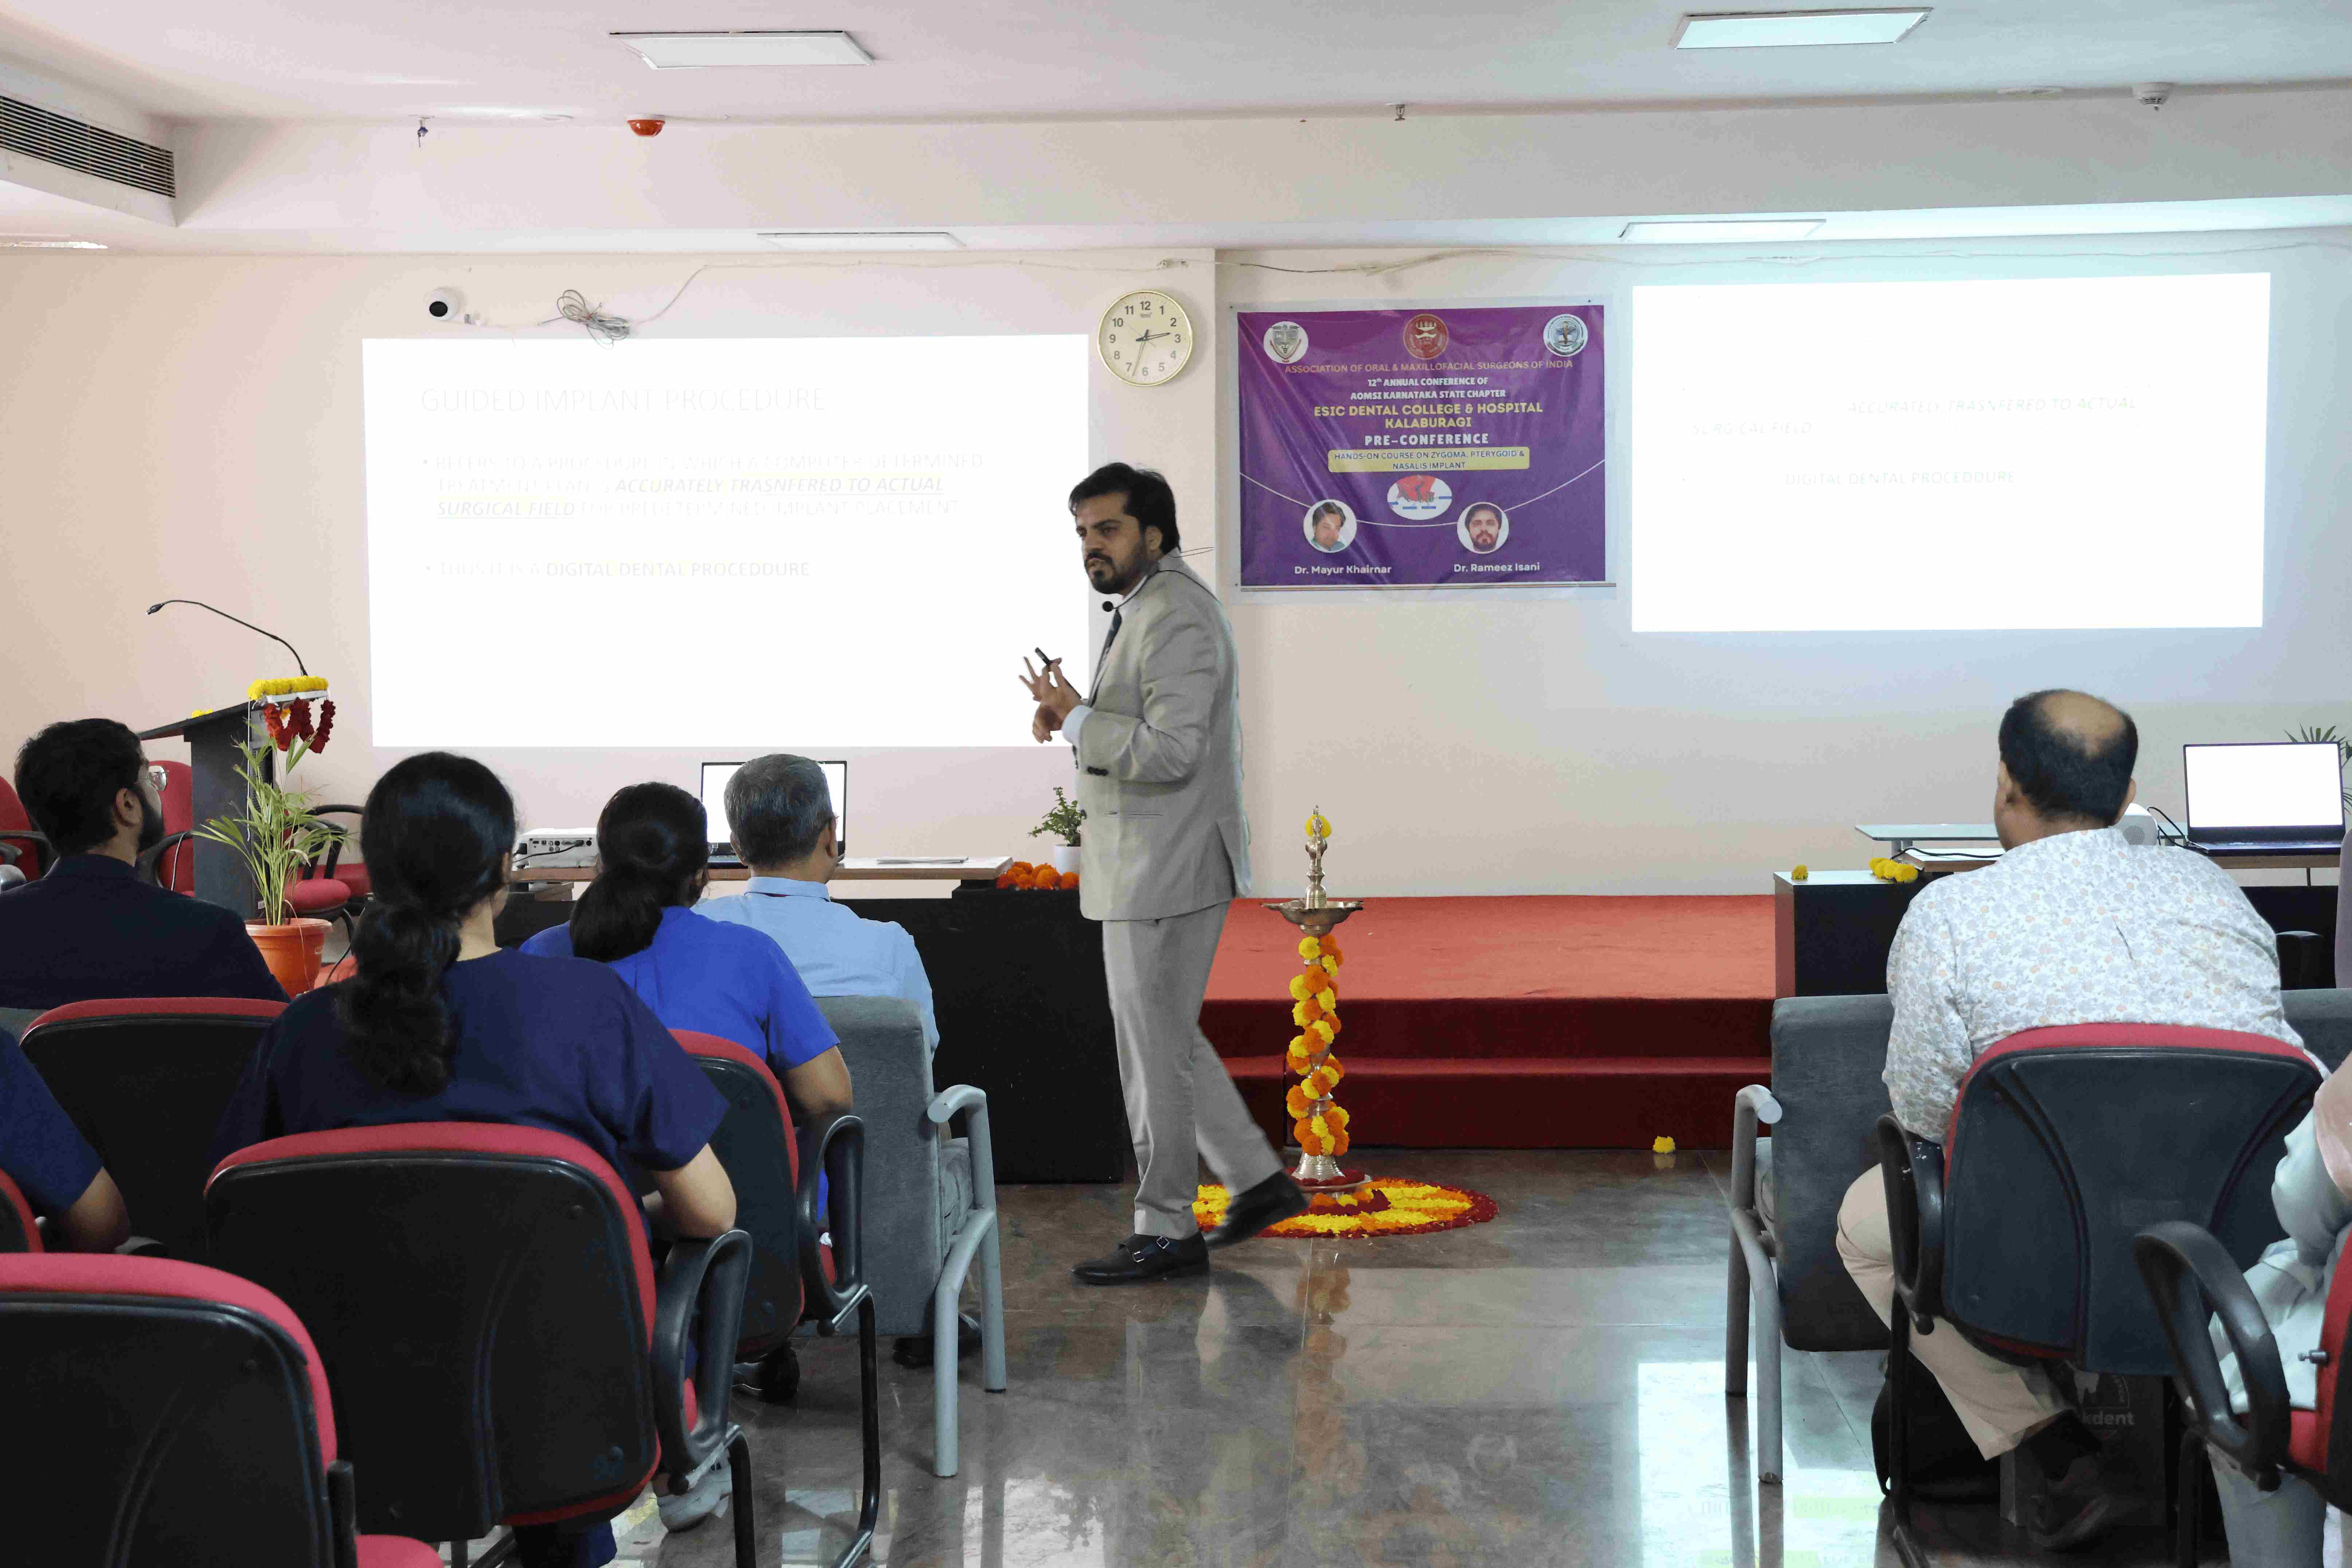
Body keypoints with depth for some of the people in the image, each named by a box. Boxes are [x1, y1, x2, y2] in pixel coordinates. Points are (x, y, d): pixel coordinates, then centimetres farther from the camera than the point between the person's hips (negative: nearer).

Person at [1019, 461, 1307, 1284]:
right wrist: (1077, 718, 5)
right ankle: (1259, 1180, 27)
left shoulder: (1176, 616, -18)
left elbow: (1171, 752, -27)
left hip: (1166, 873, -11)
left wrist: (1076, 719, -17)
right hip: (1151, 869, 11)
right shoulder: (1147, 608, 16)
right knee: (1169, 1039, 19)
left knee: (1156, 1050, -2)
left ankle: (1166, 1232, 8)